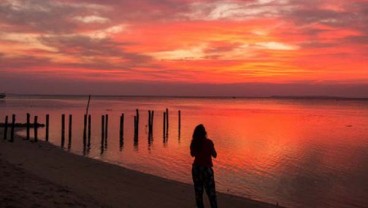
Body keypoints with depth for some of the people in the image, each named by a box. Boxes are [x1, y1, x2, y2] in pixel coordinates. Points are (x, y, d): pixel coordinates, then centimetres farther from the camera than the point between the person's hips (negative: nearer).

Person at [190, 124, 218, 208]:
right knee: (211, 191, 2)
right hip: (206, 168, -4)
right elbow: (214, 155, -4)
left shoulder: (193, 142, -2)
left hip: (196, 168, 4)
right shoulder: (208, 142, -14)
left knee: (198, 191, 11)